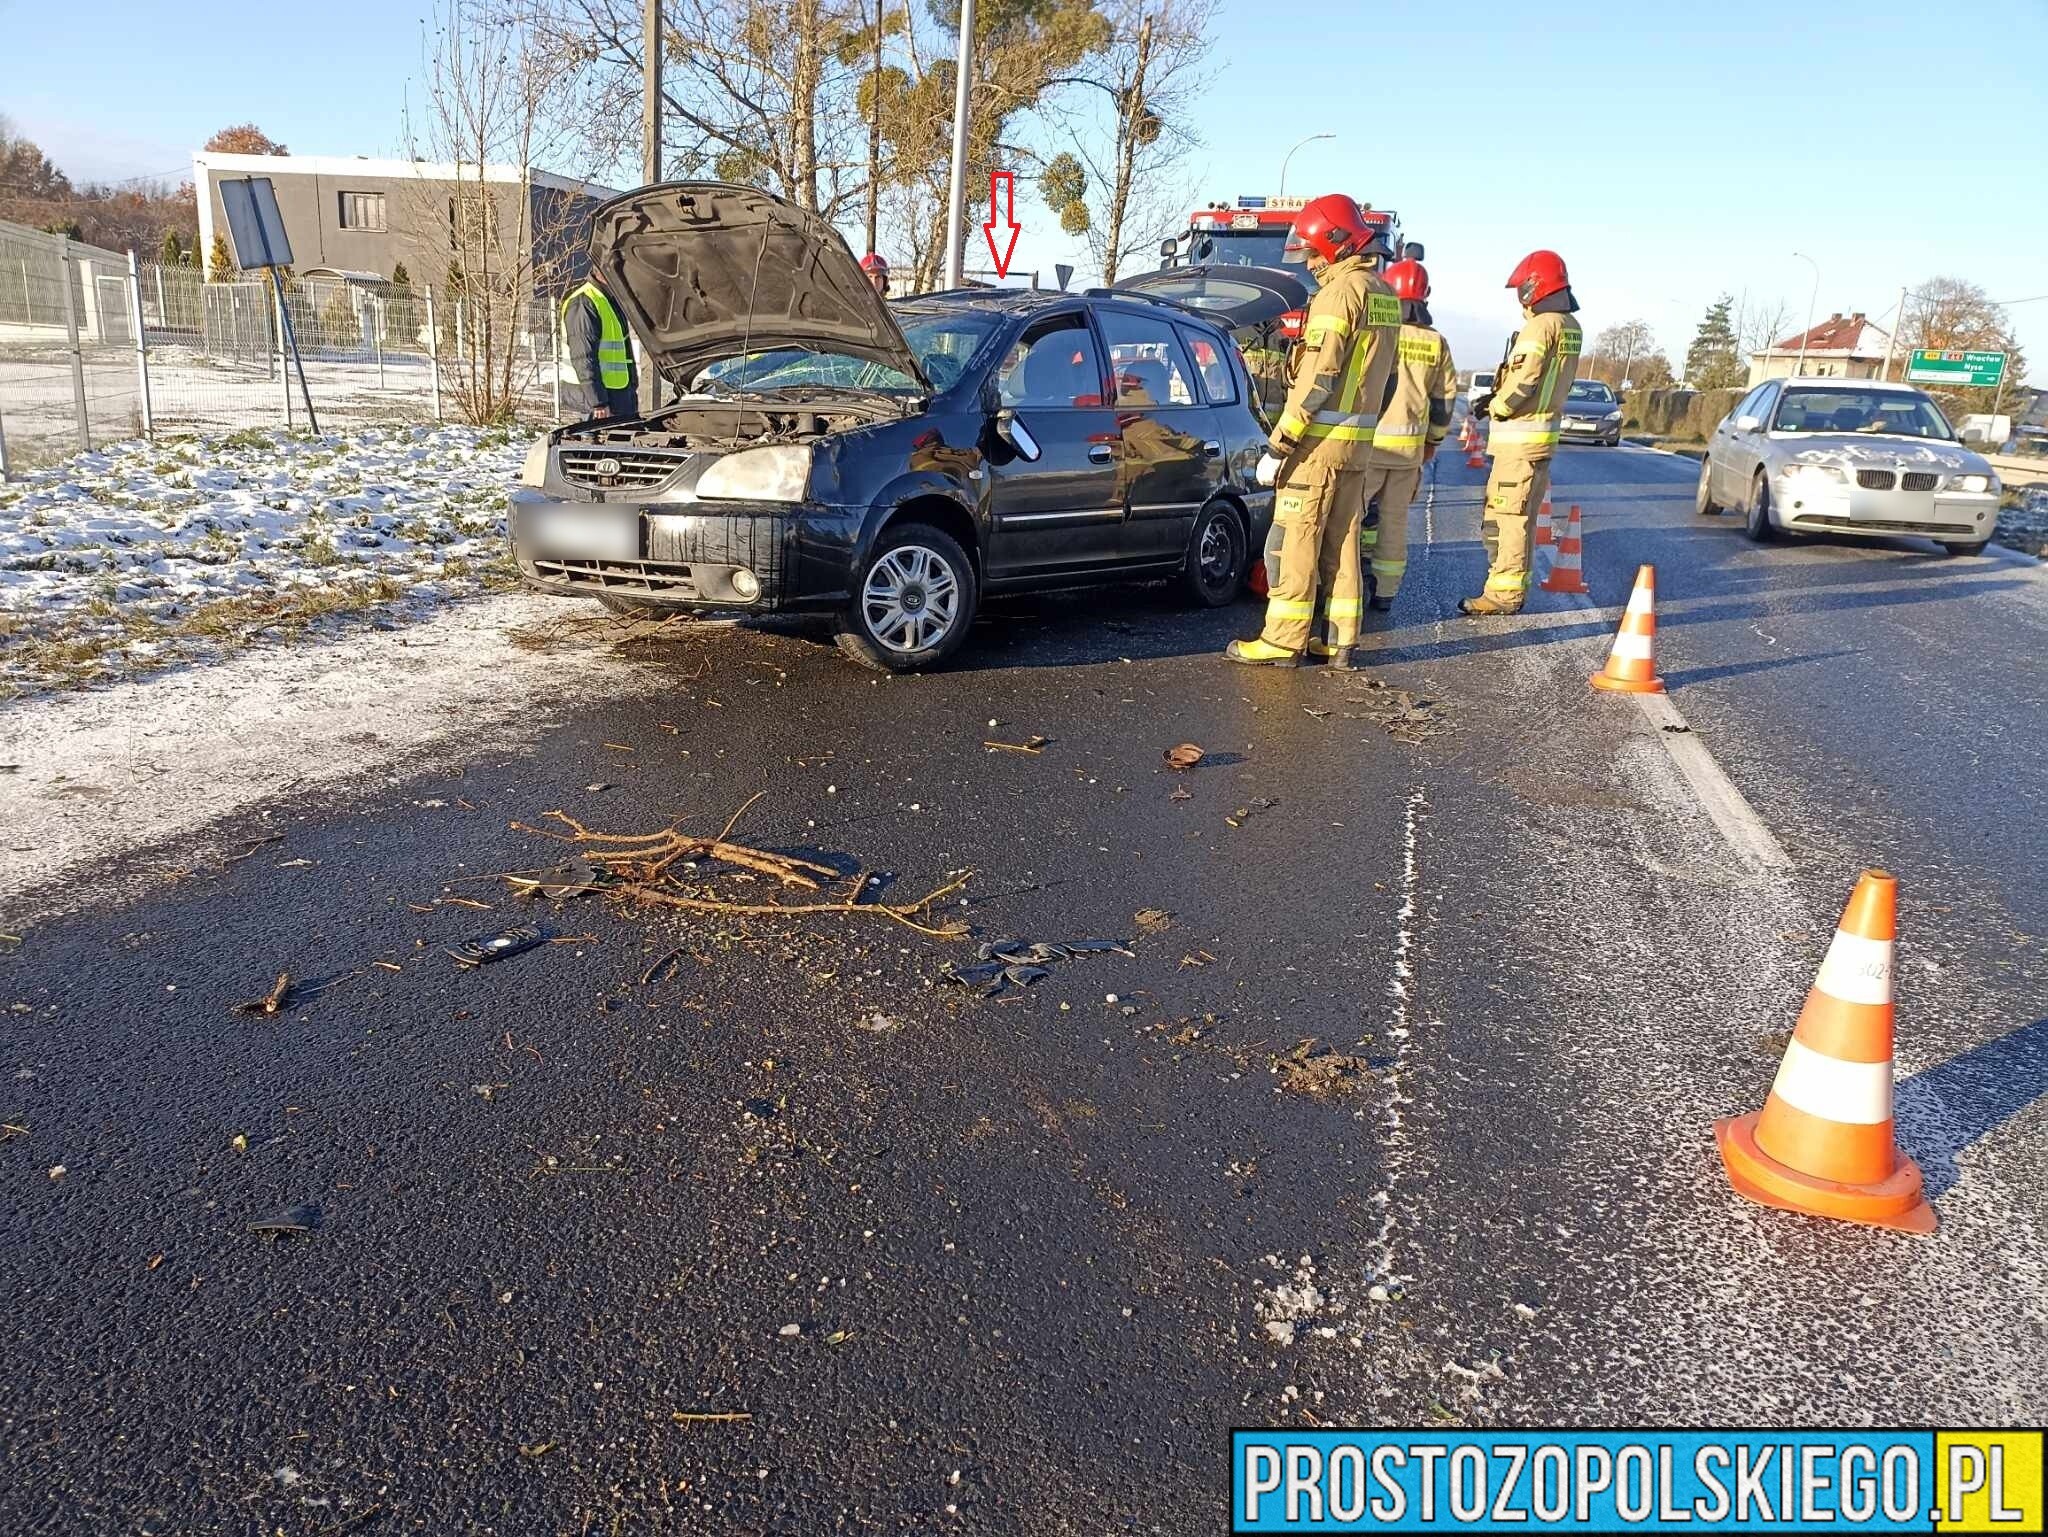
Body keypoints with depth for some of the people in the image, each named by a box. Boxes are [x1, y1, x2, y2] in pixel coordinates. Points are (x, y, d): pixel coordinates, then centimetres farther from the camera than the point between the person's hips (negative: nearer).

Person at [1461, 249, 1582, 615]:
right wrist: (1498, 397, 8)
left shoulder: (1541, 325, -14)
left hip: (1520, 436, -10)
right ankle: (1511, 587, 21)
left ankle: (1505, 594, -3)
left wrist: (1496, 407, -4)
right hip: (1544, 432, 10)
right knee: (1509, 516, 16)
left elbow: (1523, 381, -21)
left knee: (1509, 516, -6)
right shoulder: (1570, 326, 14)